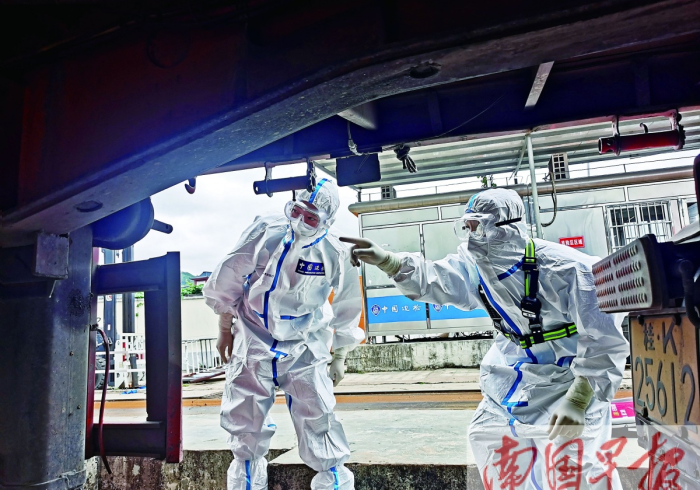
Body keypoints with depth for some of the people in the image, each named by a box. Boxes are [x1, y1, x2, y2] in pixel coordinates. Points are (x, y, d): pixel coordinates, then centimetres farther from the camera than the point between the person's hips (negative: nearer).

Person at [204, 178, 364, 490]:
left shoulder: (335, 255, -12)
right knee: (244, 420, 10)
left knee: (317, 419, -1)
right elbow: (227, 281, -2)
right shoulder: (265, 233, -14)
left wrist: (340, 357, 10)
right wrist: (224, 330, 6)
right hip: (254, 343, 1)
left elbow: (346, 310, 3)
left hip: (304, 349, -1)